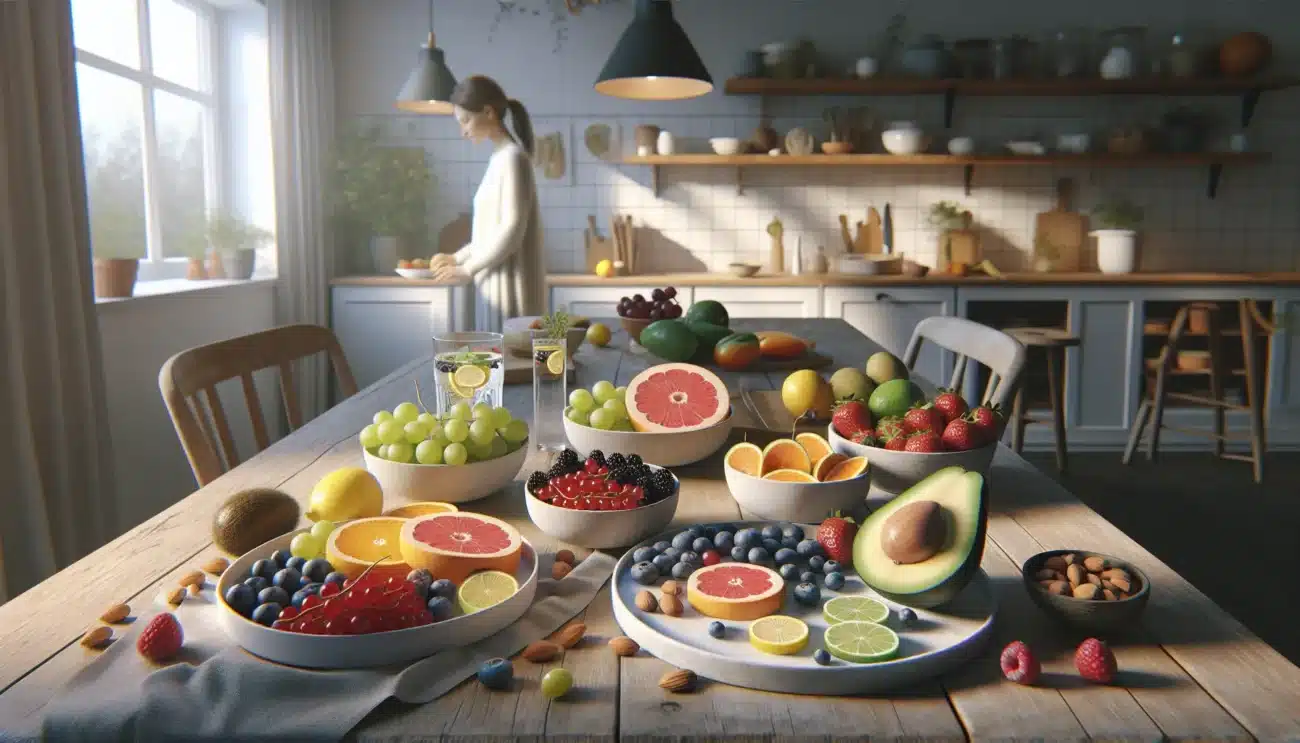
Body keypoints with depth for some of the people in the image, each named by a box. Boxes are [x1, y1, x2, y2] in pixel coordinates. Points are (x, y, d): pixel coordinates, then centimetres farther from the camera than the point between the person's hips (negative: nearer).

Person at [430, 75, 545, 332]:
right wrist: (457, 257, 14)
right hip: (496, 284, 9)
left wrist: (468, 268, -11)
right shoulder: (500, 157, 15)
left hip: (510, 285, -9)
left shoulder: (512, 157, -11)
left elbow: (512, 231, -17)